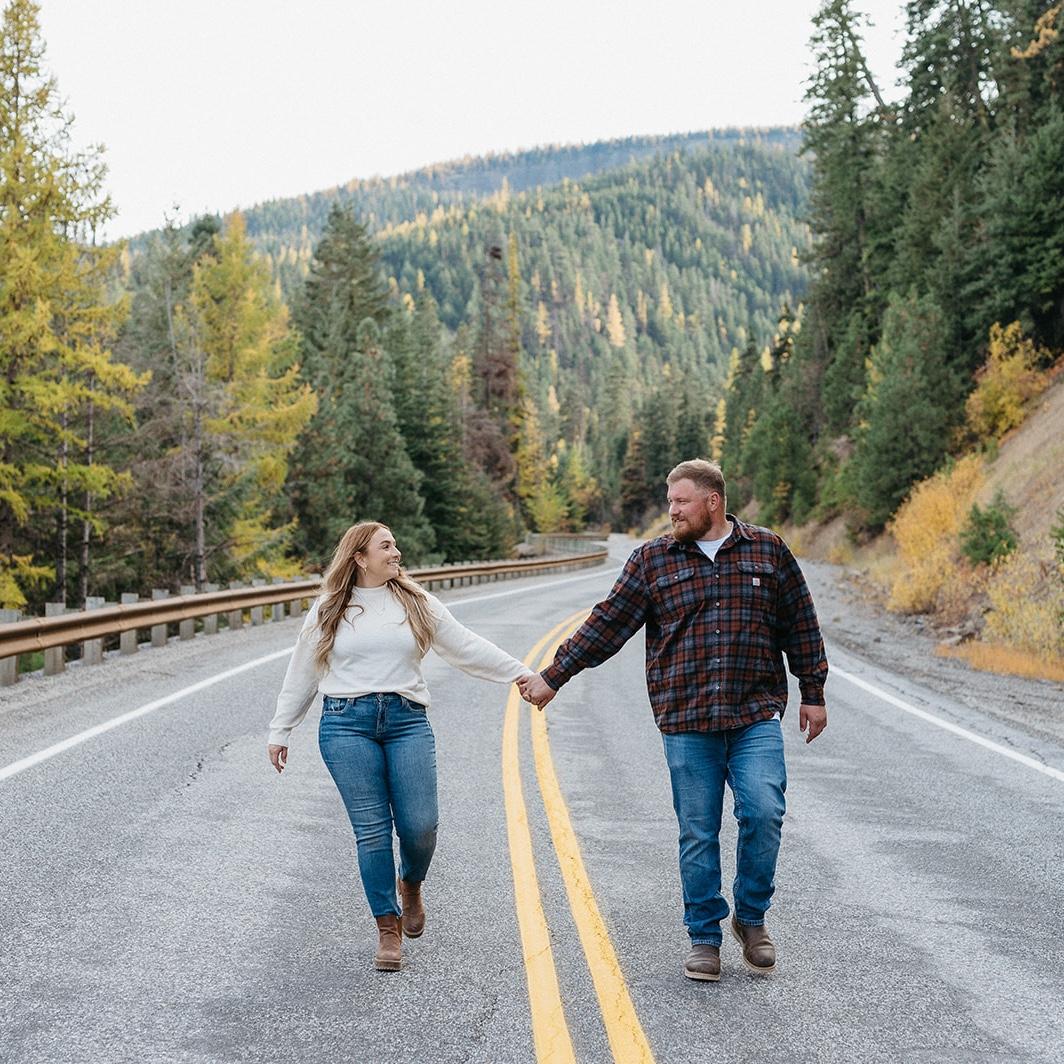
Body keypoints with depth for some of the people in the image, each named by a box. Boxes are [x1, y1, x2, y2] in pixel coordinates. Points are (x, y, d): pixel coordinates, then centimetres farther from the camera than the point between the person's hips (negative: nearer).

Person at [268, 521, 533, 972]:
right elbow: (301, 675, 14)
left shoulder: (417, 603, 10)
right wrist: (280, 731, 14)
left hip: (407, 722, 1)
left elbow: (466, 646, 12)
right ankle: (388, 927, 9)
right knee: (372, 829, -3)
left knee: (419, 825, -6)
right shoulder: (327, 610, 9)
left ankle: (411, 885, 28)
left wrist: (519, 673, 8)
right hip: (347, 724, -1)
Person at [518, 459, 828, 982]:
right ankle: (704, 938, 18)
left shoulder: (768, 551, 7)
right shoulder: (652, 560, 7)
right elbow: (606, 625, 6)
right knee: (698, 833, 4)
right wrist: (552, 677, 3)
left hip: (756, 716, 0)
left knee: (763, 812, -12)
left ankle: (752, 919, 11)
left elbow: (801, 628, 13)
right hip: (685, 722, 1)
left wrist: (813, 693, 12)